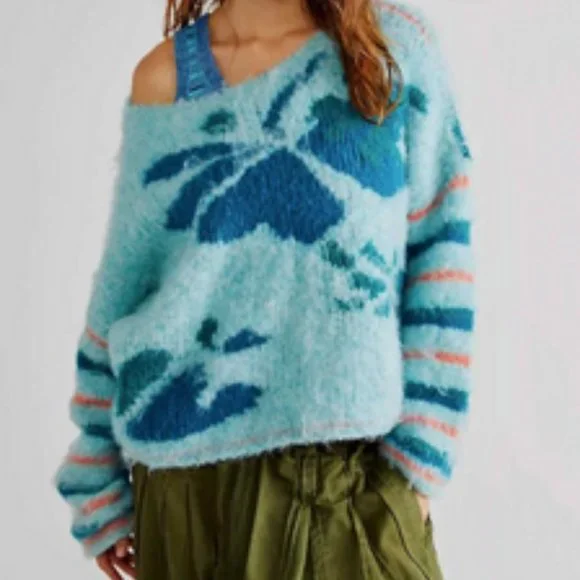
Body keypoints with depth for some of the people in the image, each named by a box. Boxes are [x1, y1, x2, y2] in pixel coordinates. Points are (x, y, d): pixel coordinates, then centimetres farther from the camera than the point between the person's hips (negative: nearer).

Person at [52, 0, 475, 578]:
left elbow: (440, 255, -2)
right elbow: (120, 289, 5)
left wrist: (418, 458, -7)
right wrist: (99, 482, 8)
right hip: (192, 468, 1)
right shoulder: (165, 76, 1)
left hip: (358, 469, 0)